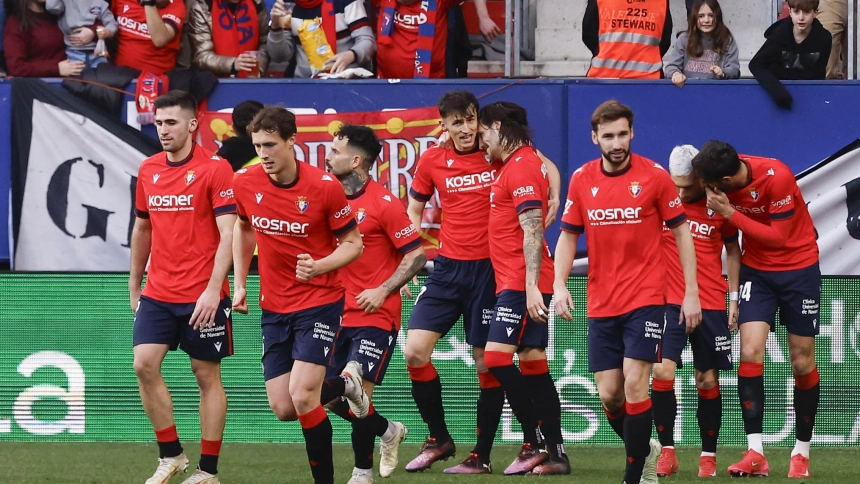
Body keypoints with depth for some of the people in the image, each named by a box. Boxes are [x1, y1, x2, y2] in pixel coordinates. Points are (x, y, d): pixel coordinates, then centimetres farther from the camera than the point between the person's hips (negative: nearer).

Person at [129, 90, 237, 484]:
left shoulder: (214, 168, -9)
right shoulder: (148, 170, 9)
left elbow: (228, 235, -14)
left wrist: (213, 290, -21)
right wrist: (134, 284, 22)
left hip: (203, 296, -5)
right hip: (157, 293, 5)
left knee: (207, 376, 2)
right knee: (144, 364, -8)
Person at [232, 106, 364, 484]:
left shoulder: (325, 187, -16)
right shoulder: (245, 182, -4)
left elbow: (353, 244, -7)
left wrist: (319, 266, -24)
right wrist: (240, 282, 12)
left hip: (320, 302, -5)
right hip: (274, 308, 5)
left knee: (301, 396, -19)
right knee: (282, 408, 3)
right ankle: (342, 386, 33)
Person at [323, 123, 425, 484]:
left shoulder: (384, 204, -11)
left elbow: (416, 256, -9)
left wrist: (383, 291, -16)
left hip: (375, 317, -7)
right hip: (338, 315, 7)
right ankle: (388, 431, 30)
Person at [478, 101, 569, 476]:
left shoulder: (521, 167, -12)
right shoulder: (518, 164, 18)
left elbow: (533, 231, -20)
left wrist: (531, 286, -25)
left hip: (521, 283, -10)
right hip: (516, 284, 10)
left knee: (497, 356, -13)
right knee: (534, 365, 7)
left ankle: (536, 442, -11)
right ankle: (554, 454, 7)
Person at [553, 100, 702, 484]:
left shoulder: (654, 176, -5)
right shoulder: (582, 180, 3)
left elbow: (681, 232, 1)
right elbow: (568, 235, 11)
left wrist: (691, 292, -2)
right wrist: (559, 285, -4)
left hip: (645, 298, -3)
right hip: (601, 304, 4)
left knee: (634, 382, -14)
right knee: (608, 394, 3)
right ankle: (644, 450, 29)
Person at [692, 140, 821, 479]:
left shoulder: (776, 177, -27)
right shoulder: (720, 181, -13)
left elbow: (778, 236, -24)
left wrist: (730, 213, -28)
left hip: (798, 268, -4)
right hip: (756, 269, 4)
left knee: (802, 362, 3)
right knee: (750, 352, -12)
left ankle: (802, 454, 17)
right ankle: (755, 454, -13)